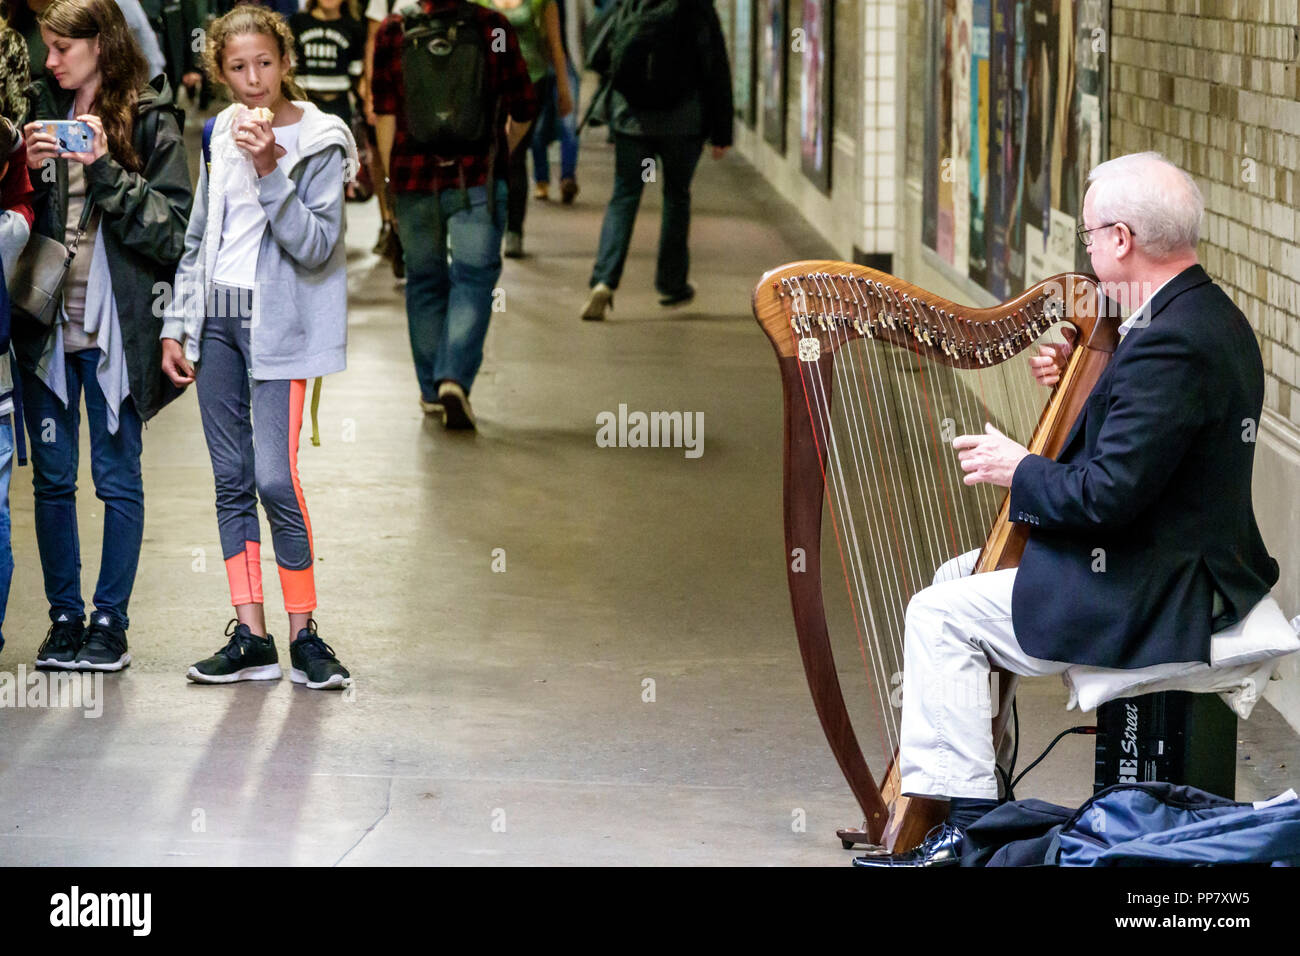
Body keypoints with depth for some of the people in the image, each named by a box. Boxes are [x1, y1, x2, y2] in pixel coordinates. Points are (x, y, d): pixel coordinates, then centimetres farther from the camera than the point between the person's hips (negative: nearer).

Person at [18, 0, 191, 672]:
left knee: (118, 477, 2)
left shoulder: (150, 123, -2)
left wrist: (106, 170, -15)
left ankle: (110, 622, 9)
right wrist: (30, 170, -7)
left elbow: (172, 231, -9)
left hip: (117, 326, -4)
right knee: (52, 477, 7)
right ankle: (64, 617, 15)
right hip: (46, 322, 4)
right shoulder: (42, 110, 10)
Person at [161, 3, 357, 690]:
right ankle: (250, 638, 9)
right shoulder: (221, 135, 11)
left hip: (278, 324, -5)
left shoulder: (319, 141, -6)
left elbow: (316, 246, -15)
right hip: (216, 319, 6)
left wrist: (271, 173, -23)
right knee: (231, 480, 5)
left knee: (275, 478, -13)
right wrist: (178, 325, 13)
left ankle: (303, 634, -2)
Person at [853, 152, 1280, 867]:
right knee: (965, 574, 23)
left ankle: (966, 819, -4)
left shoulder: (1170, 344, -26)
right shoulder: (1216, 319, 8)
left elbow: (1109, 494, -27)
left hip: (1154, 596, -11)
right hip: (1201, 565, 11)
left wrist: (1019, 470, -11)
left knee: (941, 616, -6)